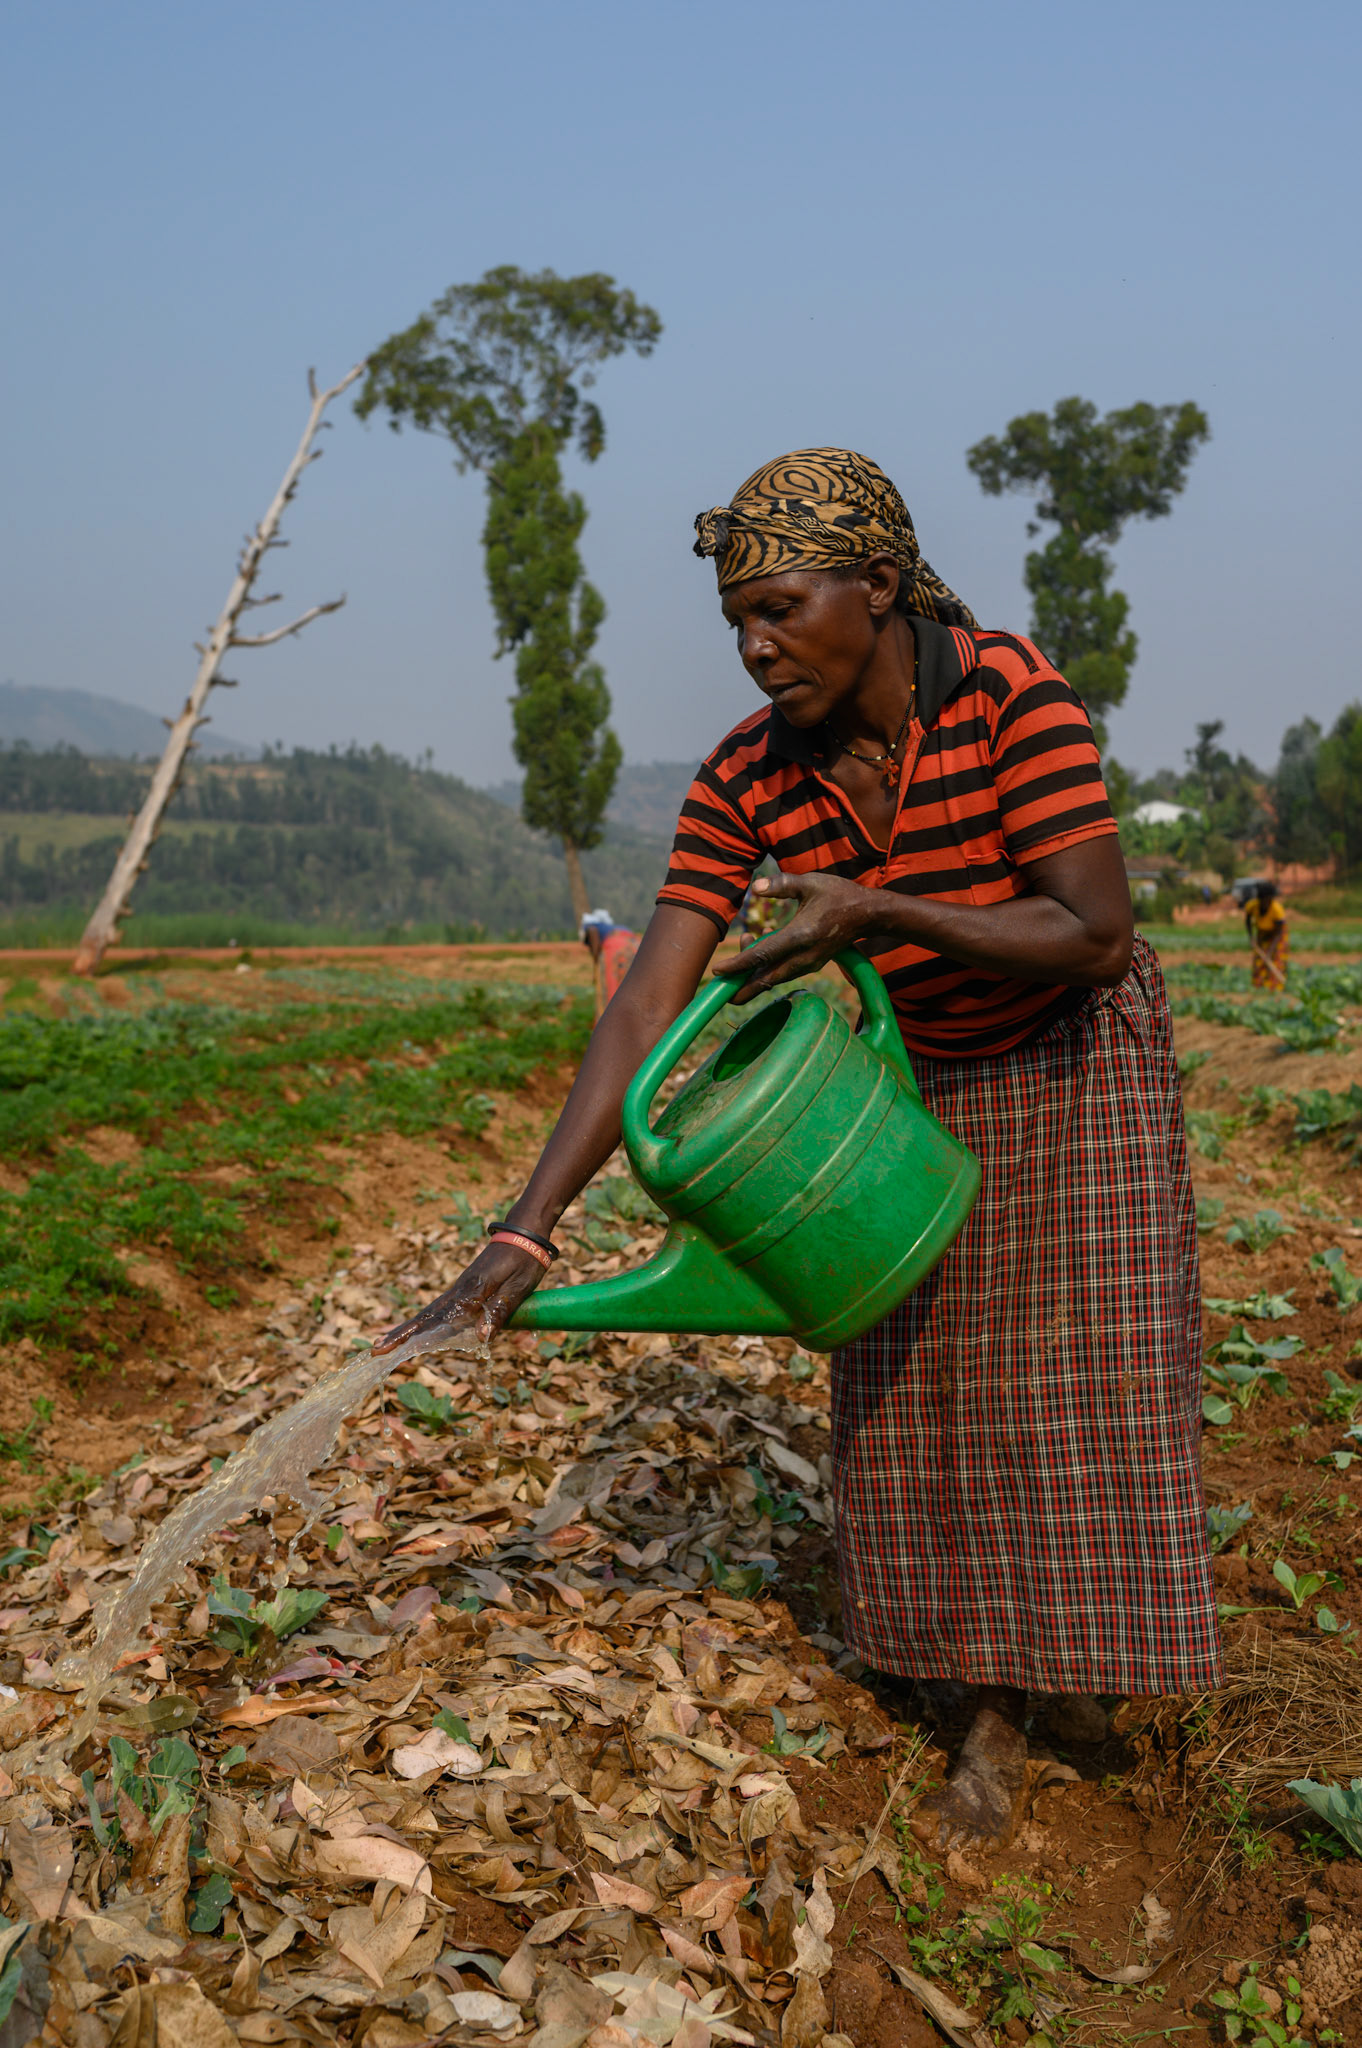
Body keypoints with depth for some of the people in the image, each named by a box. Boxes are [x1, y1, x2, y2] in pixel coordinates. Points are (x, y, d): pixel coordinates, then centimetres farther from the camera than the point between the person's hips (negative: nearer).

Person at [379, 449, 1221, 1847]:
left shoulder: (1013, 699, -30)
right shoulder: (745, 782, -19)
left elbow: (1098, 940, -31)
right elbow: (646, 1014, -24)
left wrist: (879, 910, -40)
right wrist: (525, 1234, -31)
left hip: (1074, 1062, -3)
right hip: (915, 1080, 4)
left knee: (1082, 1383, 3)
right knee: (922, 1391, 5)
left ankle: (1111, 1633, 28)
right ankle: (998, 1713, 24)